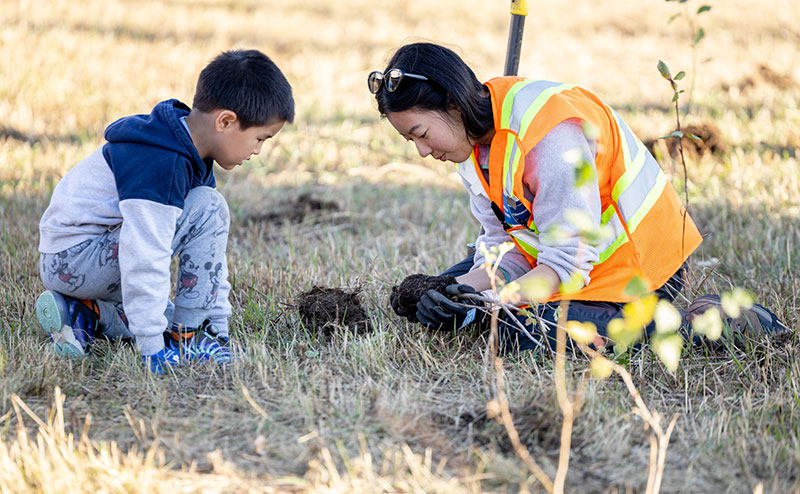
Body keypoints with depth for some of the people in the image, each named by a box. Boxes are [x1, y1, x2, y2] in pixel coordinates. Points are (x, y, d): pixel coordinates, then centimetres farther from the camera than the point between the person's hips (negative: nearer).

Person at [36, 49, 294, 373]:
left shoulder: (191, 155, 6)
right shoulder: (158, 164, -27)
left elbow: (210, 248, 11)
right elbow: (145, 258, -31)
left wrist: (219, 323, 10)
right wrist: (151, 347, -30)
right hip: (71, 258, -11)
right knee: (208, 209, -21)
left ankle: (79, 313, 10)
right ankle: (187, 341, -17)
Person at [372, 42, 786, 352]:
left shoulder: (550, 136, -30)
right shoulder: (474, 138, -2)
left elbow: (568, 263, -29)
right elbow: (503, 245, -2)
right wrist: (465, 290, -22)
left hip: (634, 266, -9)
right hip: (567, 251, 9)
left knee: (523, 338, -27)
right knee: (442, 295, 3)